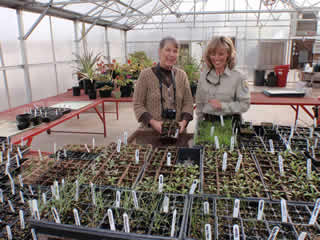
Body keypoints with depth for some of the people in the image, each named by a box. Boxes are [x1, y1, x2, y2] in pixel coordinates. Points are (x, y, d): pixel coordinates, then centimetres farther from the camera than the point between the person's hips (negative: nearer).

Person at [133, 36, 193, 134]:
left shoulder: (182, 75, 7)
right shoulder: (146, 74, -4)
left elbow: (188, 103, 7)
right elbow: (138, 104, -4)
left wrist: (184, 121, -9)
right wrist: (153, 122, -17)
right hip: (151, 130, -2)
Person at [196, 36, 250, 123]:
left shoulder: (238, 77, -8)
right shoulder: (204, 75, 3)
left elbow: (245, 104, -9)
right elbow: (199, 103, 10)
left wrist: (222, 105, -18)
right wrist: (199, 122, 11)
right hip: (208, 122, 3)